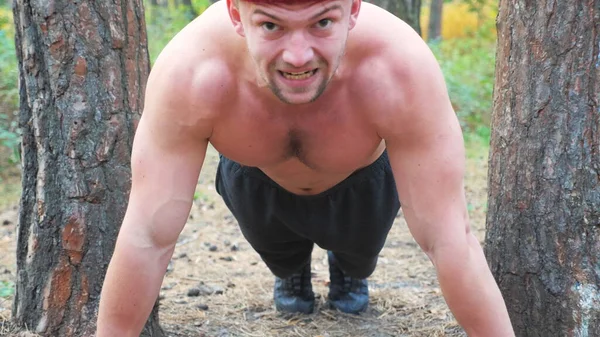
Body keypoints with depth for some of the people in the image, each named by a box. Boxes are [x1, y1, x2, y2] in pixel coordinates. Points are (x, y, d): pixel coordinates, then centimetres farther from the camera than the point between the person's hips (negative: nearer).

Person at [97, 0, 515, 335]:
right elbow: (147, 237, -35)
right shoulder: (190, 72, -42)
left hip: (362, 176, 0)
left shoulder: (402, 69, -43)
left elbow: (450, 240, -39)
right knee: (274, 247, -14)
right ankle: (291, 270, 24)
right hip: (255, 177, 1)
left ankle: (350, 270, 26)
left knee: (360, 248, -12)